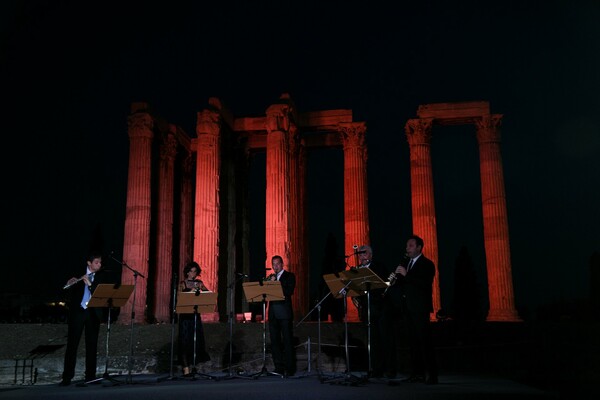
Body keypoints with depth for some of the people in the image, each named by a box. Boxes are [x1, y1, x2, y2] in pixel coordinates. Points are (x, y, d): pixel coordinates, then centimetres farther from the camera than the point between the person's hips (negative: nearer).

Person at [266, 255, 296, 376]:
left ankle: (289, 369, 0)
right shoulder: (269, 278, 19)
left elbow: (289, 291, -11)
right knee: (275, 341, 4)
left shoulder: (289, 276, 4)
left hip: (285, 312, -5)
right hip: (273, 312, 5)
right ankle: (279, 368, 9)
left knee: (287, 341, -4)